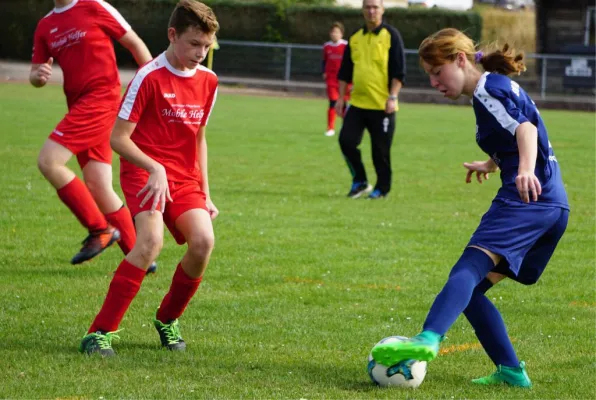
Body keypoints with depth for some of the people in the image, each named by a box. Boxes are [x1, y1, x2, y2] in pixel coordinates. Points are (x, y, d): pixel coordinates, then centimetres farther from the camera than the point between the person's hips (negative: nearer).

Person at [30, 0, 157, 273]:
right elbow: (35, 73, 17)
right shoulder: (46, 26, 15)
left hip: (101, 99, -7)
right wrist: (38, 76, -7)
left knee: (48, 161, -18)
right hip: (79, 105, 7)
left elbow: (135, 44, 1)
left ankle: (100, 229, -9)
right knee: (97, 186, 3)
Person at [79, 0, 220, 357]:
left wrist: (204, 193, 16)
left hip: (185, 177, 6)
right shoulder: (150, 78, -11)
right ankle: (100, 333, -24)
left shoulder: (208, 81, 8)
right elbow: (118, 137, -11)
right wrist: (155, 168, -23)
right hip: (143, 171, -6)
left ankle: (167, 320, 8)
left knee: (203, 240, -19)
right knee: (152, 239, -29)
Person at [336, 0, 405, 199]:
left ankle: (382, 189, 14)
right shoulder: (355, 38, 11)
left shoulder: (391, 36, -4)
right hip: (357, 103, 5)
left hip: (382, 105, -5)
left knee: (381, 150, 1)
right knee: (346, 140, -5)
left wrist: (392, 97, -16)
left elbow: (399, 71, -8)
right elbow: (345, 71, 16)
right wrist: (340, 98, 11)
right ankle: (359, 181, 11)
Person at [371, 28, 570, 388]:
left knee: (469, 267, -28)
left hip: (528, 196, -10)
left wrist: (526, 171, -38)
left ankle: (429, 339, -49)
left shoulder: (488, 88, -2)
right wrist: (492, 164, 64)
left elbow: (524, 126, -20)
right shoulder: (501, 88, 26)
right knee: (471, 289, 11)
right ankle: (511, 370, 6)